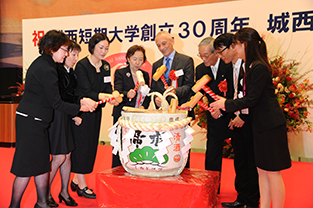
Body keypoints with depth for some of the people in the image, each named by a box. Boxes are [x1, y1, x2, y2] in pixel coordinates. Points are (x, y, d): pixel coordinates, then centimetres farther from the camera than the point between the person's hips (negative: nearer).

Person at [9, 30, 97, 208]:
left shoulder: (41, 63, 12)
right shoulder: (47, 70, -19)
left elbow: (53, 96, 15)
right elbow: (55, 102, -16)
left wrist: (81, 100, 9)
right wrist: (80, 108, -6)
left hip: (36, 121, 10)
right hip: (31, 122, -10)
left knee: (42, 163, 15)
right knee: (27, 167, 0)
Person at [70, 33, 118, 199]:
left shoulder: (106, 66, 7)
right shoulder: (82, 65, -14)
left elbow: (107, 87, 1)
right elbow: (86, 91, -21)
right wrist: (101, 96, -38)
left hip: (96, 111, 7)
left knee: (90, 145, 11)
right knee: (81, 145, -1)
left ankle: (76, 180, 26)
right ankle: (82, 186, 9)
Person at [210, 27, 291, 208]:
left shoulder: (259, 68, -19)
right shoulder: (253, 66, 11)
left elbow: (251, 99, -20)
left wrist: (226, 104, -9)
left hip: (270, 126, -10)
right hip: (262, 125, 10)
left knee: (273, 172, -1)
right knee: (262, 171, 15)